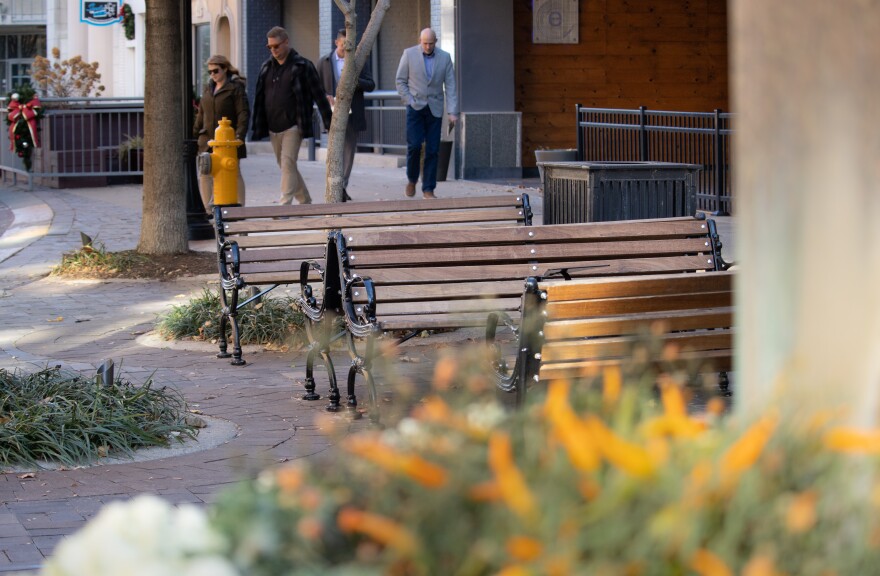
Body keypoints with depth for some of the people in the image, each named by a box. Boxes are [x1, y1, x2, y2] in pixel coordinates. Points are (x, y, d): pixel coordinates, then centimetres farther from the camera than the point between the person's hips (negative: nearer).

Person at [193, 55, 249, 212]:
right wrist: (195, 134, 14)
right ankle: (209, 208, 6)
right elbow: (201, 114, 20)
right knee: (204, 174, 1)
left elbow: (243, 113, -11)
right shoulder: (208, 89, 14)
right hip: (207, 140, 6)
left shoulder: (235, 88, -5)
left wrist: (240, 136, -19)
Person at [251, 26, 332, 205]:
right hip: (273, 128, 6)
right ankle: (305, 201, 25)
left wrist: (329, 123, -6)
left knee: (288, 163, -15)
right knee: (286, 167, 12)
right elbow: (259, 99, 13)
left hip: (292, 126, -6)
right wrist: (257, 128, 10)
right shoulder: (266, 67, 11)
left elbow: (319, 95, -4)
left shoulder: (302, 66, -4)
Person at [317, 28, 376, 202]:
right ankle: (339, 188, -9)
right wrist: (326, 98, -14)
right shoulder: (324, 62, 5)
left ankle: (342, 186, 17)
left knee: (349, 152, 6)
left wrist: (355, 81, -18)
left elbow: (371, 85, 2)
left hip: (352, 114, 1)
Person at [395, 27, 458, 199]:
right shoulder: (409, 54, -1)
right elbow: (400, 81, 4)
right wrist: (410, 101, -7)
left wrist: (452, 112, -7)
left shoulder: (445, 57, 2)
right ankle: (412, 180, 12)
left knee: (432, 150, -2)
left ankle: (428, 189, 4)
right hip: (415, 107, -1)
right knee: (414, 145, -11)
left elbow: (450, 86, 1)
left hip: (434, 109, 1)